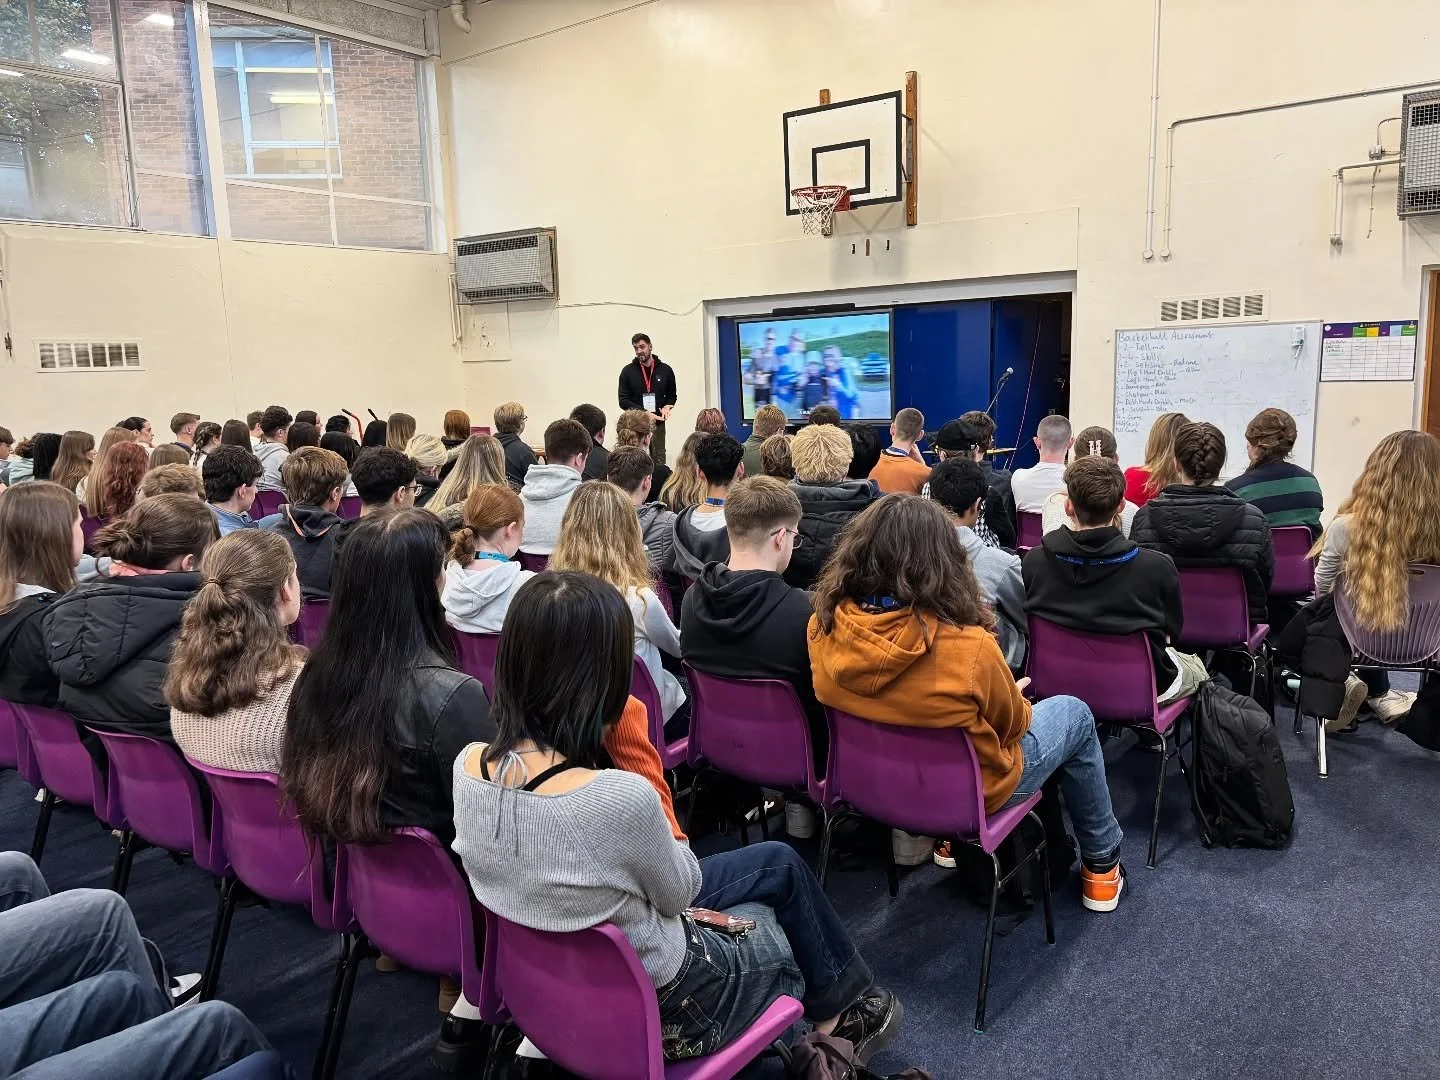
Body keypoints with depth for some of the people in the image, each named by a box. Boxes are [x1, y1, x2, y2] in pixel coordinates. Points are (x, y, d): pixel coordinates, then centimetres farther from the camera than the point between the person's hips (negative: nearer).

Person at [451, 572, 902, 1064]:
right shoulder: (620, 798, -38)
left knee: (777, 862, 23)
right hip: (651, 999, -6)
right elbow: (682, 892, -16)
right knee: (784, 869, 23)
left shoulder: (467, 764, -15)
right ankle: (846, 1006, 50)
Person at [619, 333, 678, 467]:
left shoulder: (665, 370, 7)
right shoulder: (628, 371, 3)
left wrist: (667, 407, -5)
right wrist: (644, 414, -12)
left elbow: (672, 395, 18)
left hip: (658, 423, 1)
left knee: (659, 461, 1)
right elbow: (623, 401, 0)